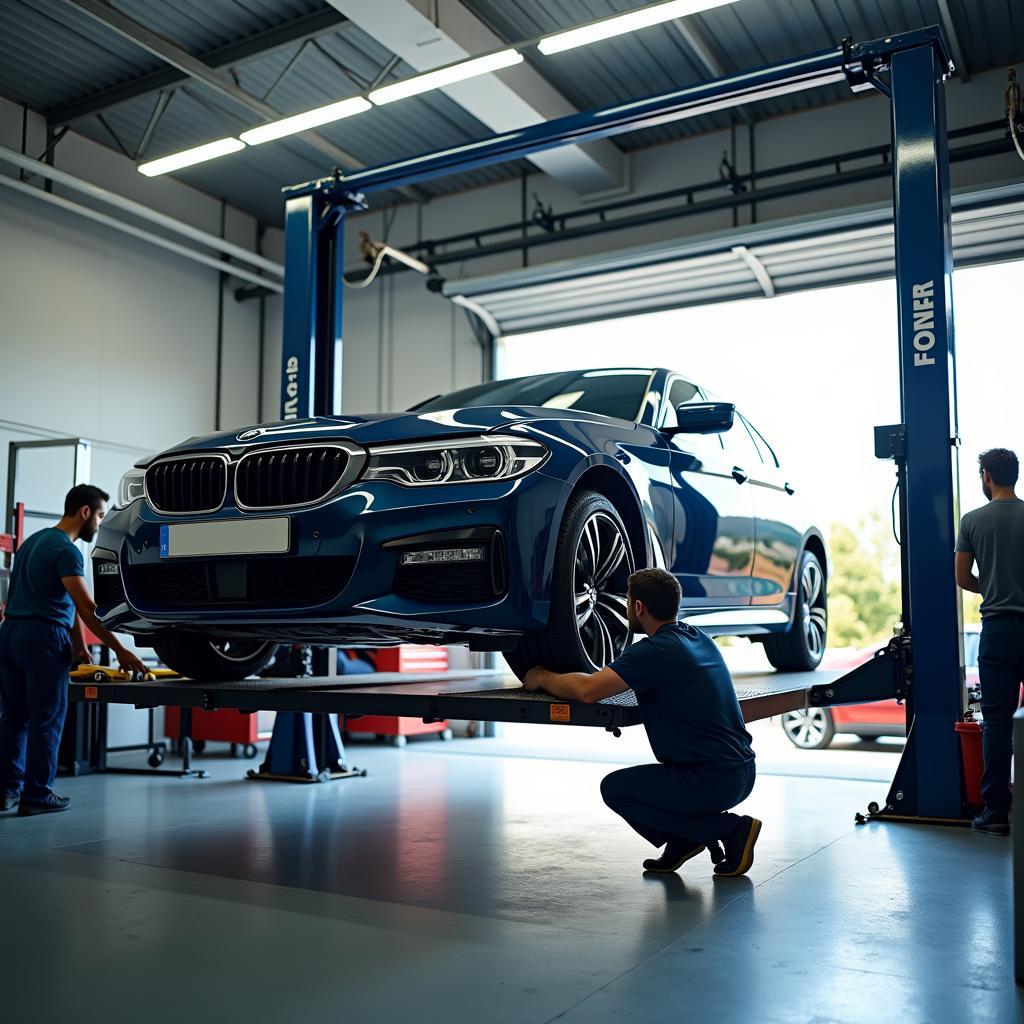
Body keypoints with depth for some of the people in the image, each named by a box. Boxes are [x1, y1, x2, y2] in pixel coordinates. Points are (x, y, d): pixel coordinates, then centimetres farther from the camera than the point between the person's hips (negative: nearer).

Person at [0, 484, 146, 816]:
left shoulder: (34, 540, 19)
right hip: (43, 637, -9)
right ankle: (37, 795, 1)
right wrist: (120, 650, -15)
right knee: (46, 719, -3)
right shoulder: (66, 550, -11)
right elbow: (87, 608, -17)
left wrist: (78, 644, 19)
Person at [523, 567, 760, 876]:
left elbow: (587, 690, -22)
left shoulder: (656, 650, -17)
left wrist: (543, 678, -3)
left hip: (713, 781, -10)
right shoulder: (699, 638, 10)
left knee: (615, 788, 2)